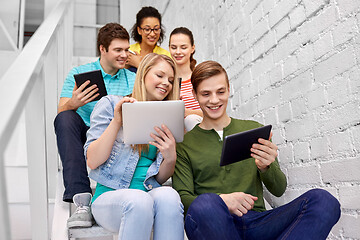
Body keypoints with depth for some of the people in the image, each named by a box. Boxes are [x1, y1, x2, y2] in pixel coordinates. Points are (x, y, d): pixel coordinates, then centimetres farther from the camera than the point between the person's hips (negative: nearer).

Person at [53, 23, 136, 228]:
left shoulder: (133, 80, 13)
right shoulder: (79, 73, 9)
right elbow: (61, 113, 0)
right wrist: (72, 104, -24)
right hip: (85, 140, 0)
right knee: (66, 118, -30)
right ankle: (82, 201, -38)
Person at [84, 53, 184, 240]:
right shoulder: (110, 104, 4)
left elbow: (160, 179, 12)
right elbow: (92, 161, -5)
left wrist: (170, 158, -10)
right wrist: (116, 122, -15)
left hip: (151, 193, 3)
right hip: (110, 195, -2)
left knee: (168, 195, -32)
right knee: (138, 200, -36)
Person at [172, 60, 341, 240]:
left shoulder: (254, 130, 15)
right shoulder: (184, 144, 7)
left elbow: (279, 190, 11)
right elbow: (183, 198, -2)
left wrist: (266, 167, -12)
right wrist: (220, 200, -22)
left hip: (257, 223, 4)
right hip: (216, 224, -3)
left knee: (322, 199, -21)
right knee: (204, 204, -39)